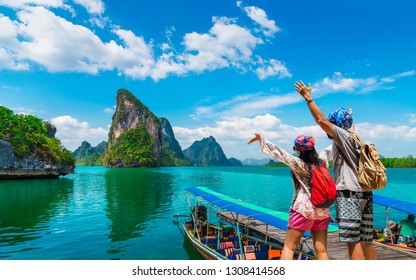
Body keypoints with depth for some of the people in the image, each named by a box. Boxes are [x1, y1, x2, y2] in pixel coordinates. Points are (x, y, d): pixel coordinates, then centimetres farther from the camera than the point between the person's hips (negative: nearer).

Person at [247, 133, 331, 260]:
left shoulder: (299, 164, -11)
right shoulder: (322, 162, 5)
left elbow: (280, 153, -17)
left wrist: (261, 139, -17)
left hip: (303, 209, -6)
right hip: (323, 210, 6)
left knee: (289, 247, 3)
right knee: (321, 250, 9)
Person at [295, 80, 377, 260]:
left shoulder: (344, 136, -6)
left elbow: (321, 120, -15)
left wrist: (308, 99, -11)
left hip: (349, 193, -9)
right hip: (364, 193, 9)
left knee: (353, 241, -6)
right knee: (365, 241, 13)